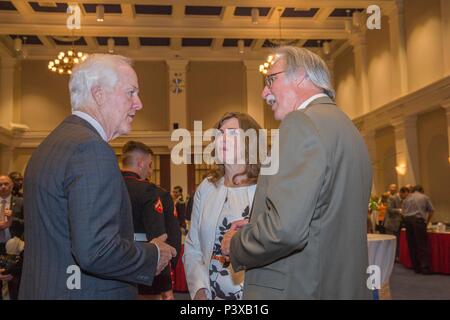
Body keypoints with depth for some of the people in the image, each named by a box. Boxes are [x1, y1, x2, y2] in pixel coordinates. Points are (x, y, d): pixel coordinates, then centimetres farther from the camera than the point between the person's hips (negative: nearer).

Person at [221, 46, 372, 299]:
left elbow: (284, 228, -27)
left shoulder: (303, 122, -16)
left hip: (297, 290, -9)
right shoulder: (347, 127, 13)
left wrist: (235, 245, -8)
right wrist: (252, 231, 11)